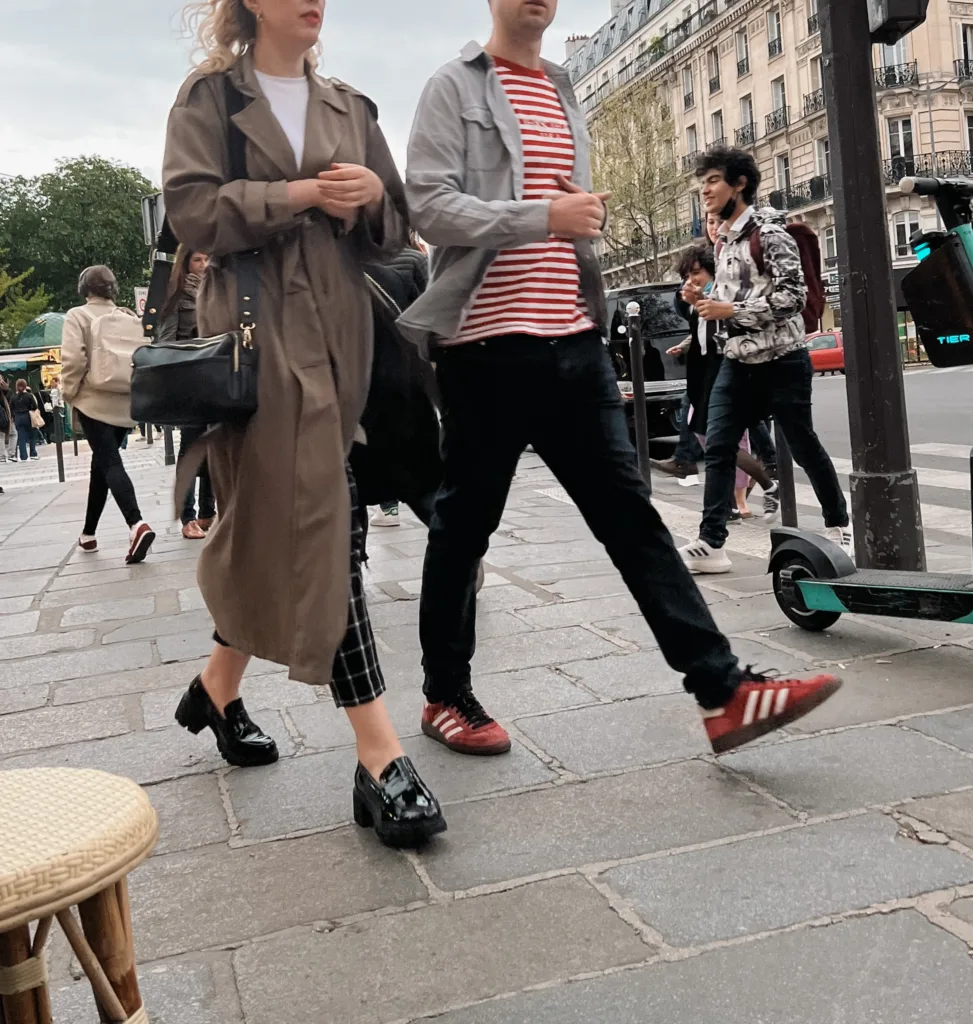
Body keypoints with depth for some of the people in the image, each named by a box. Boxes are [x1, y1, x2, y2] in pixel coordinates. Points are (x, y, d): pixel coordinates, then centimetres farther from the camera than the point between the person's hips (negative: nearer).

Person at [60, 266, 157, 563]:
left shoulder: (77, 316, -4)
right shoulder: (128, 317, 9)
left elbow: (73, 359, -13)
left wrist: (69, 393, -1)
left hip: (94, 401, -5)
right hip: (125, 403, 5)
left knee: (109, 464, -12)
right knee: (102, 463, 16)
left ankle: (136, 525, -33)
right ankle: (89, 532, 24)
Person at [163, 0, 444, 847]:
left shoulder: (349, 108, 19)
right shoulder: (209, 97, 6)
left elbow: (395, 231, 16)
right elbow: (192, 208, -7)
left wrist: (371, 198, -6)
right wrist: (299, 194, -14)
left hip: (337, 337, 5)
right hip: (257, 338, -5)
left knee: (274, 529, 9)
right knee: (316, 534, -12)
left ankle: (220, 684, 31)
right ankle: (381, 761, -12)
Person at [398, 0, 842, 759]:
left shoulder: (566, 96, 21)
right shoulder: (456, 88, 1)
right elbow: (428, 205, -11)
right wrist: (542, 217, -19)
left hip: (573, 342, 6)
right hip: (488, 346, -6)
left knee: (631, 514, 2)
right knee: (465, 526, 4)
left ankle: (725, 691, 1)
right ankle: (446, 697, 20)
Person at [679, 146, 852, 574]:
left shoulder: (768, 231, -11)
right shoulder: (723, 240, 12)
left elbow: (793, 295, -19)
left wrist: (731, 310, -20)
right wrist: (710, 303, 2)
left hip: (781, 360, -7)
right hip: (737, 361, 7)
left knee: (804, 448, 6)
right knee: (717, 449, -4)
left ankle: (839, 525, 25)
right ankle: (710, 544, -4)